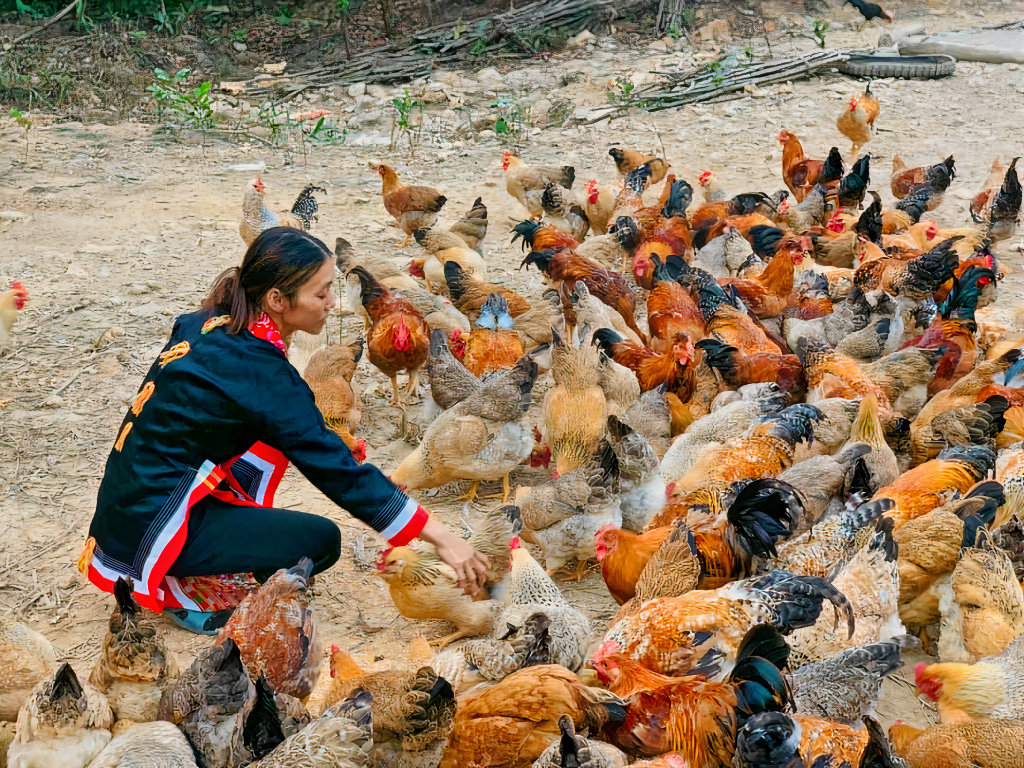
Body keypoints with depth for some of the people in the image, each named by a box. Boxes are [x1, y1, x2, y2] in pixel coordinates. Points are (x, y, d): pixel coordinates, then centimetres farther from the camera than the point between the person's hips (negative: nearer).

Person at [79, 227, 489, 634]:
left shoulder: (206, 326, 1)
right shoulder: (257, 369, -22)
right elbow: (339, 473, -21)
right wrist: (441, 538, -18)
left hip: (133, 495, 9)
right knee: (321, 541, -8)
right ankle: (184, 590, 0)